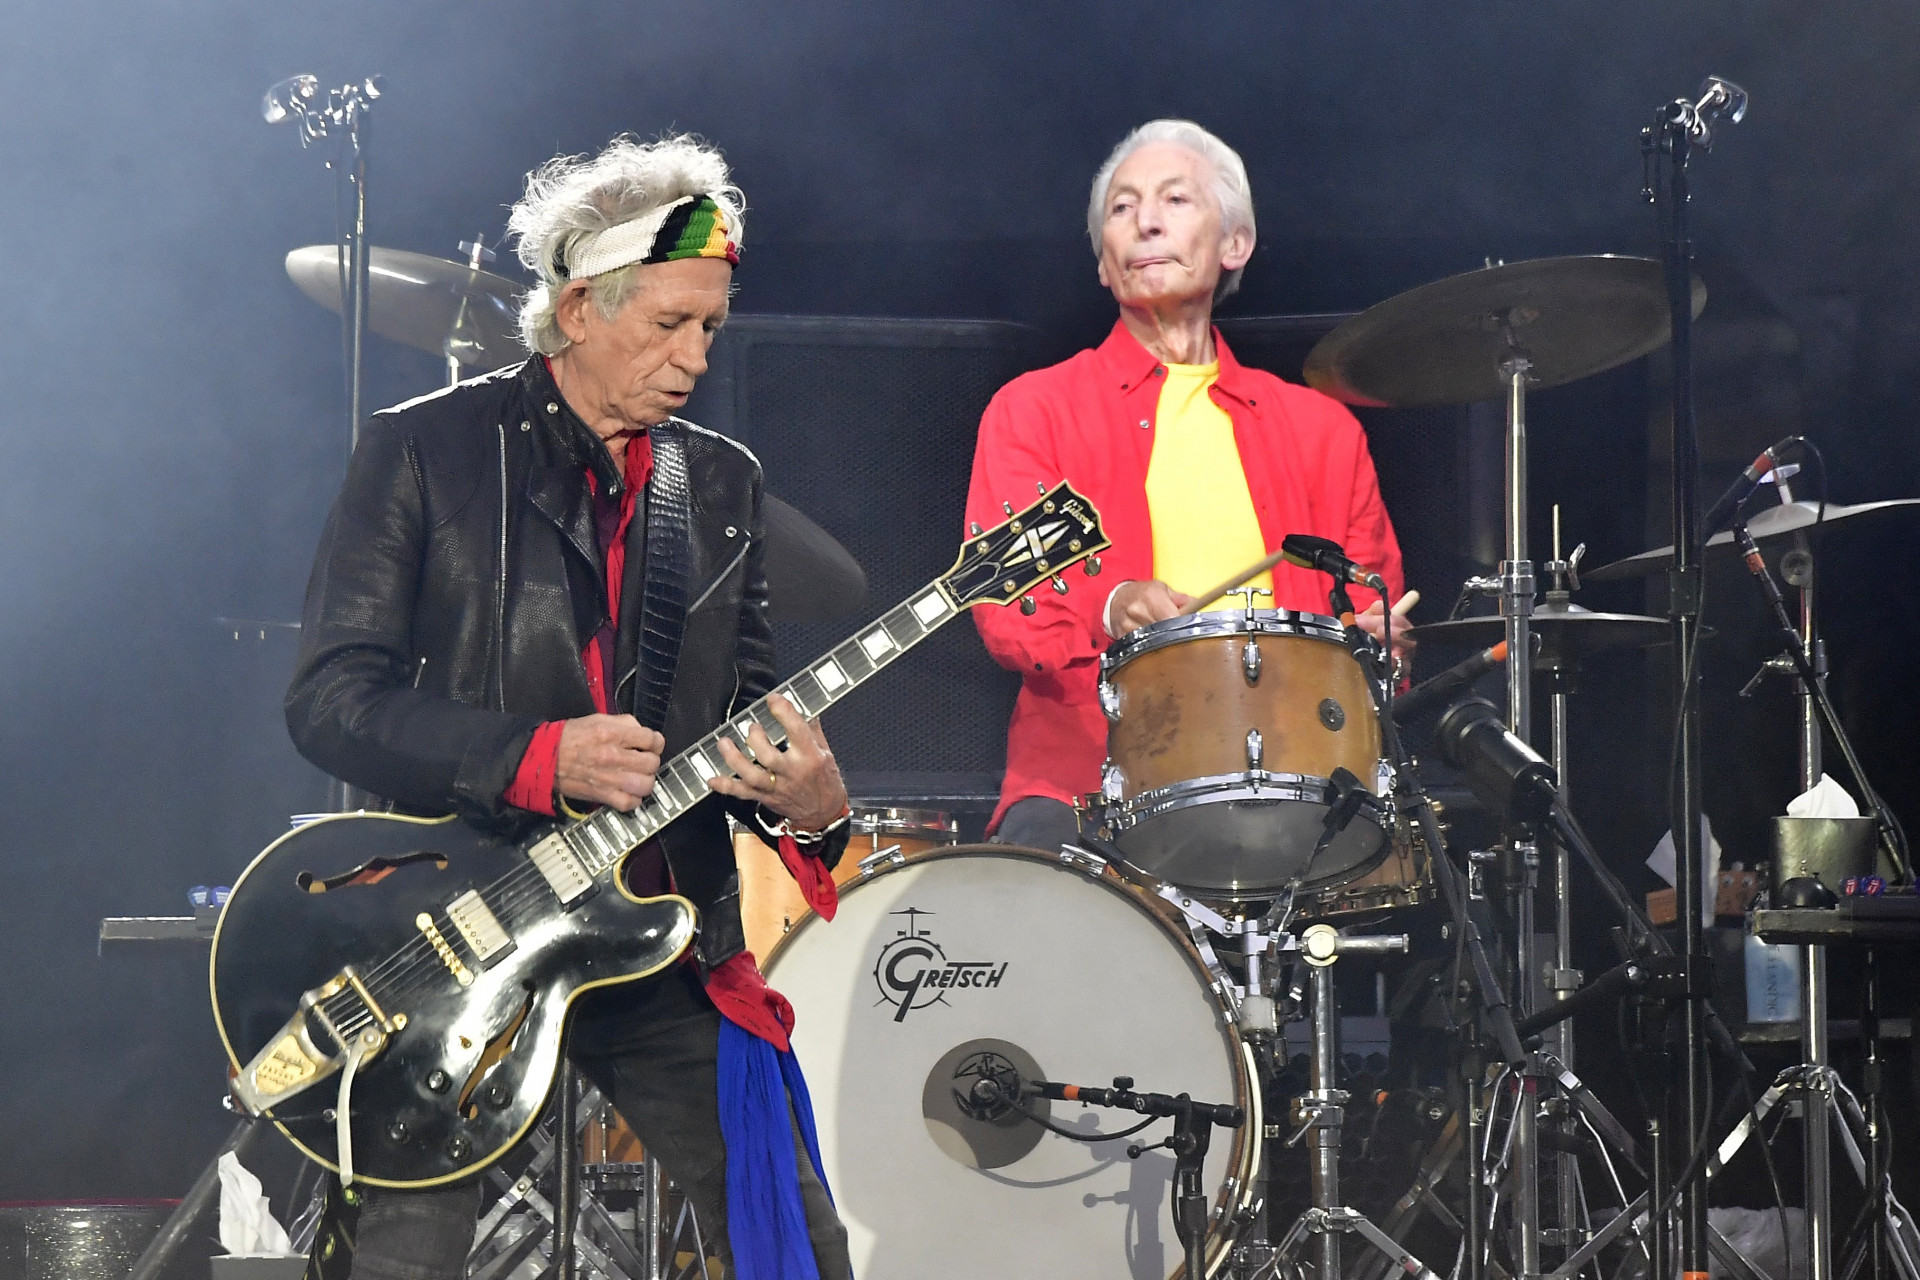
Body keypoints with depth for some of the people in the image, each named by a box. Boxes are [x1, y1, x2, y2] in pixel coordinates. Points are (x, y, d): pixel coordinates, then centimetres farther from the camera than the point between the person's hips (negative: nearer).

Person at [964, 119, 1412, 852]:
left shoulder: (1319, 428, 20)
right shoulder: (1033, 411, 11)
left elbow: (1373, 605, 20)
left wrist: (1374, 649, -5)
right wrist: (1110, 613, -23)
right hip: (1086, 782, -2)